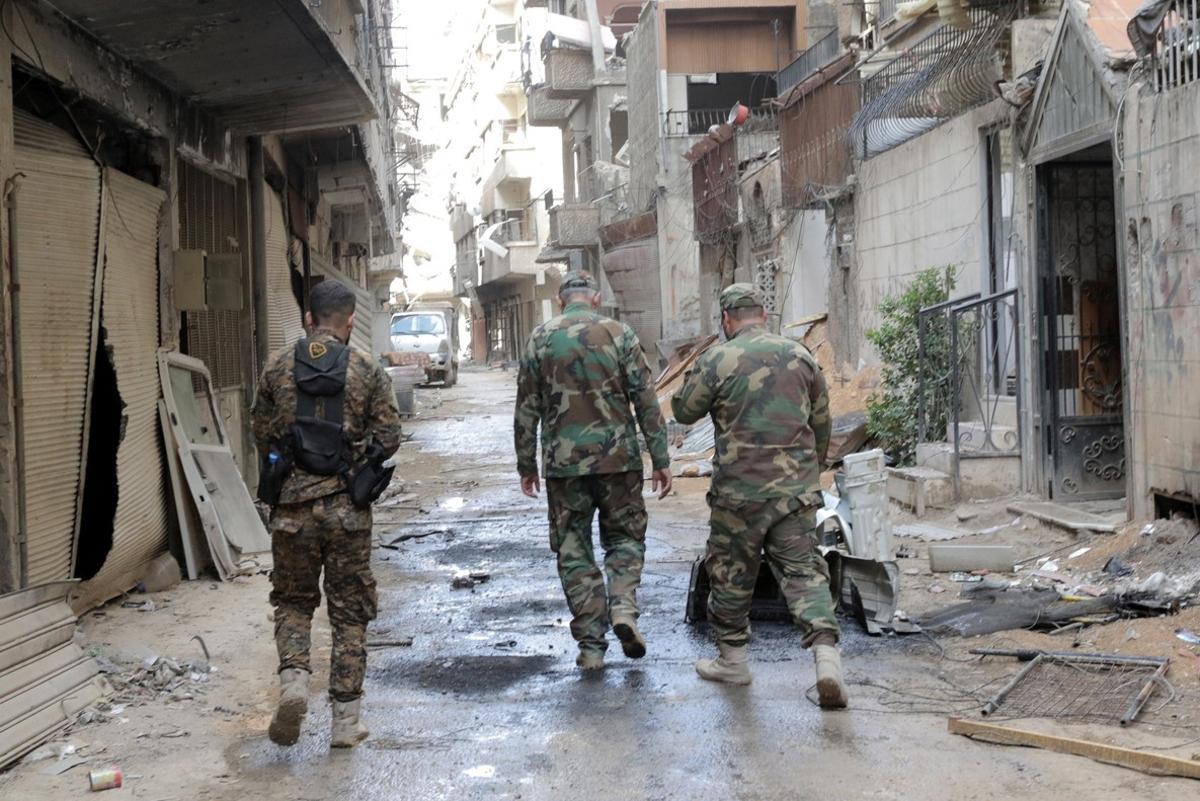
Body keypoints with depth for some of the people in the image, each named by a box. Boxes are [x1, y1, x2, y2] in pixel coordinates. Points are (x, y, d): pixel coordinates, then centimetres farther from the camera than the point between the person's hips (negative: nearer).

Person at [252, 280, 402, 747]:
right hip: (347, 507, -1)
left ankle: (293, 676, -6)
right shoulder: (368, 371, -3)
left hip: (292, 504, 1)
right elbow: (388, 440, -2)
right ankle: (346, 719, 11)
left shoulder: (277, 369, 2)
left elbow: (262, 436, 8)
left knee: (293, 601, 18)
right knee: (349, 611, 8)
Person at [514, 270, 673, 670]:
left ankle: (591, 644, 8)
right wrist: (660, 459, 2)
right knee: (625, 535, 17)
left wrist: (526, 464, 11)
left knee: (573, 550, 9)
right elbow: (646, 401, -2)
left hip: (564, 462, 0)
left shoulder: (540, 338, 2)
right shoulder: (619, 334, 0)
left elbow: (527, 408, 3)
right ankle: (623, 606, -7)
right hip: (618, 457, 0)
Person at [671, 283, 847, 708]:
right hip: (796, 489, 3)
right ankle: (826, 652, -12)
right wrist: (812, 470, 28)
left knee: (731, 573, 12)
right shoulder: (800, 356, 6)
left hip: (740, 490, -3)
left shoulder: (717, 360, -8)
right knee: (803, 570, 4)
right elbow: (821, 423, 15)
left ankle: (732, 658, 25)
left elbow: (684, 410, 4)